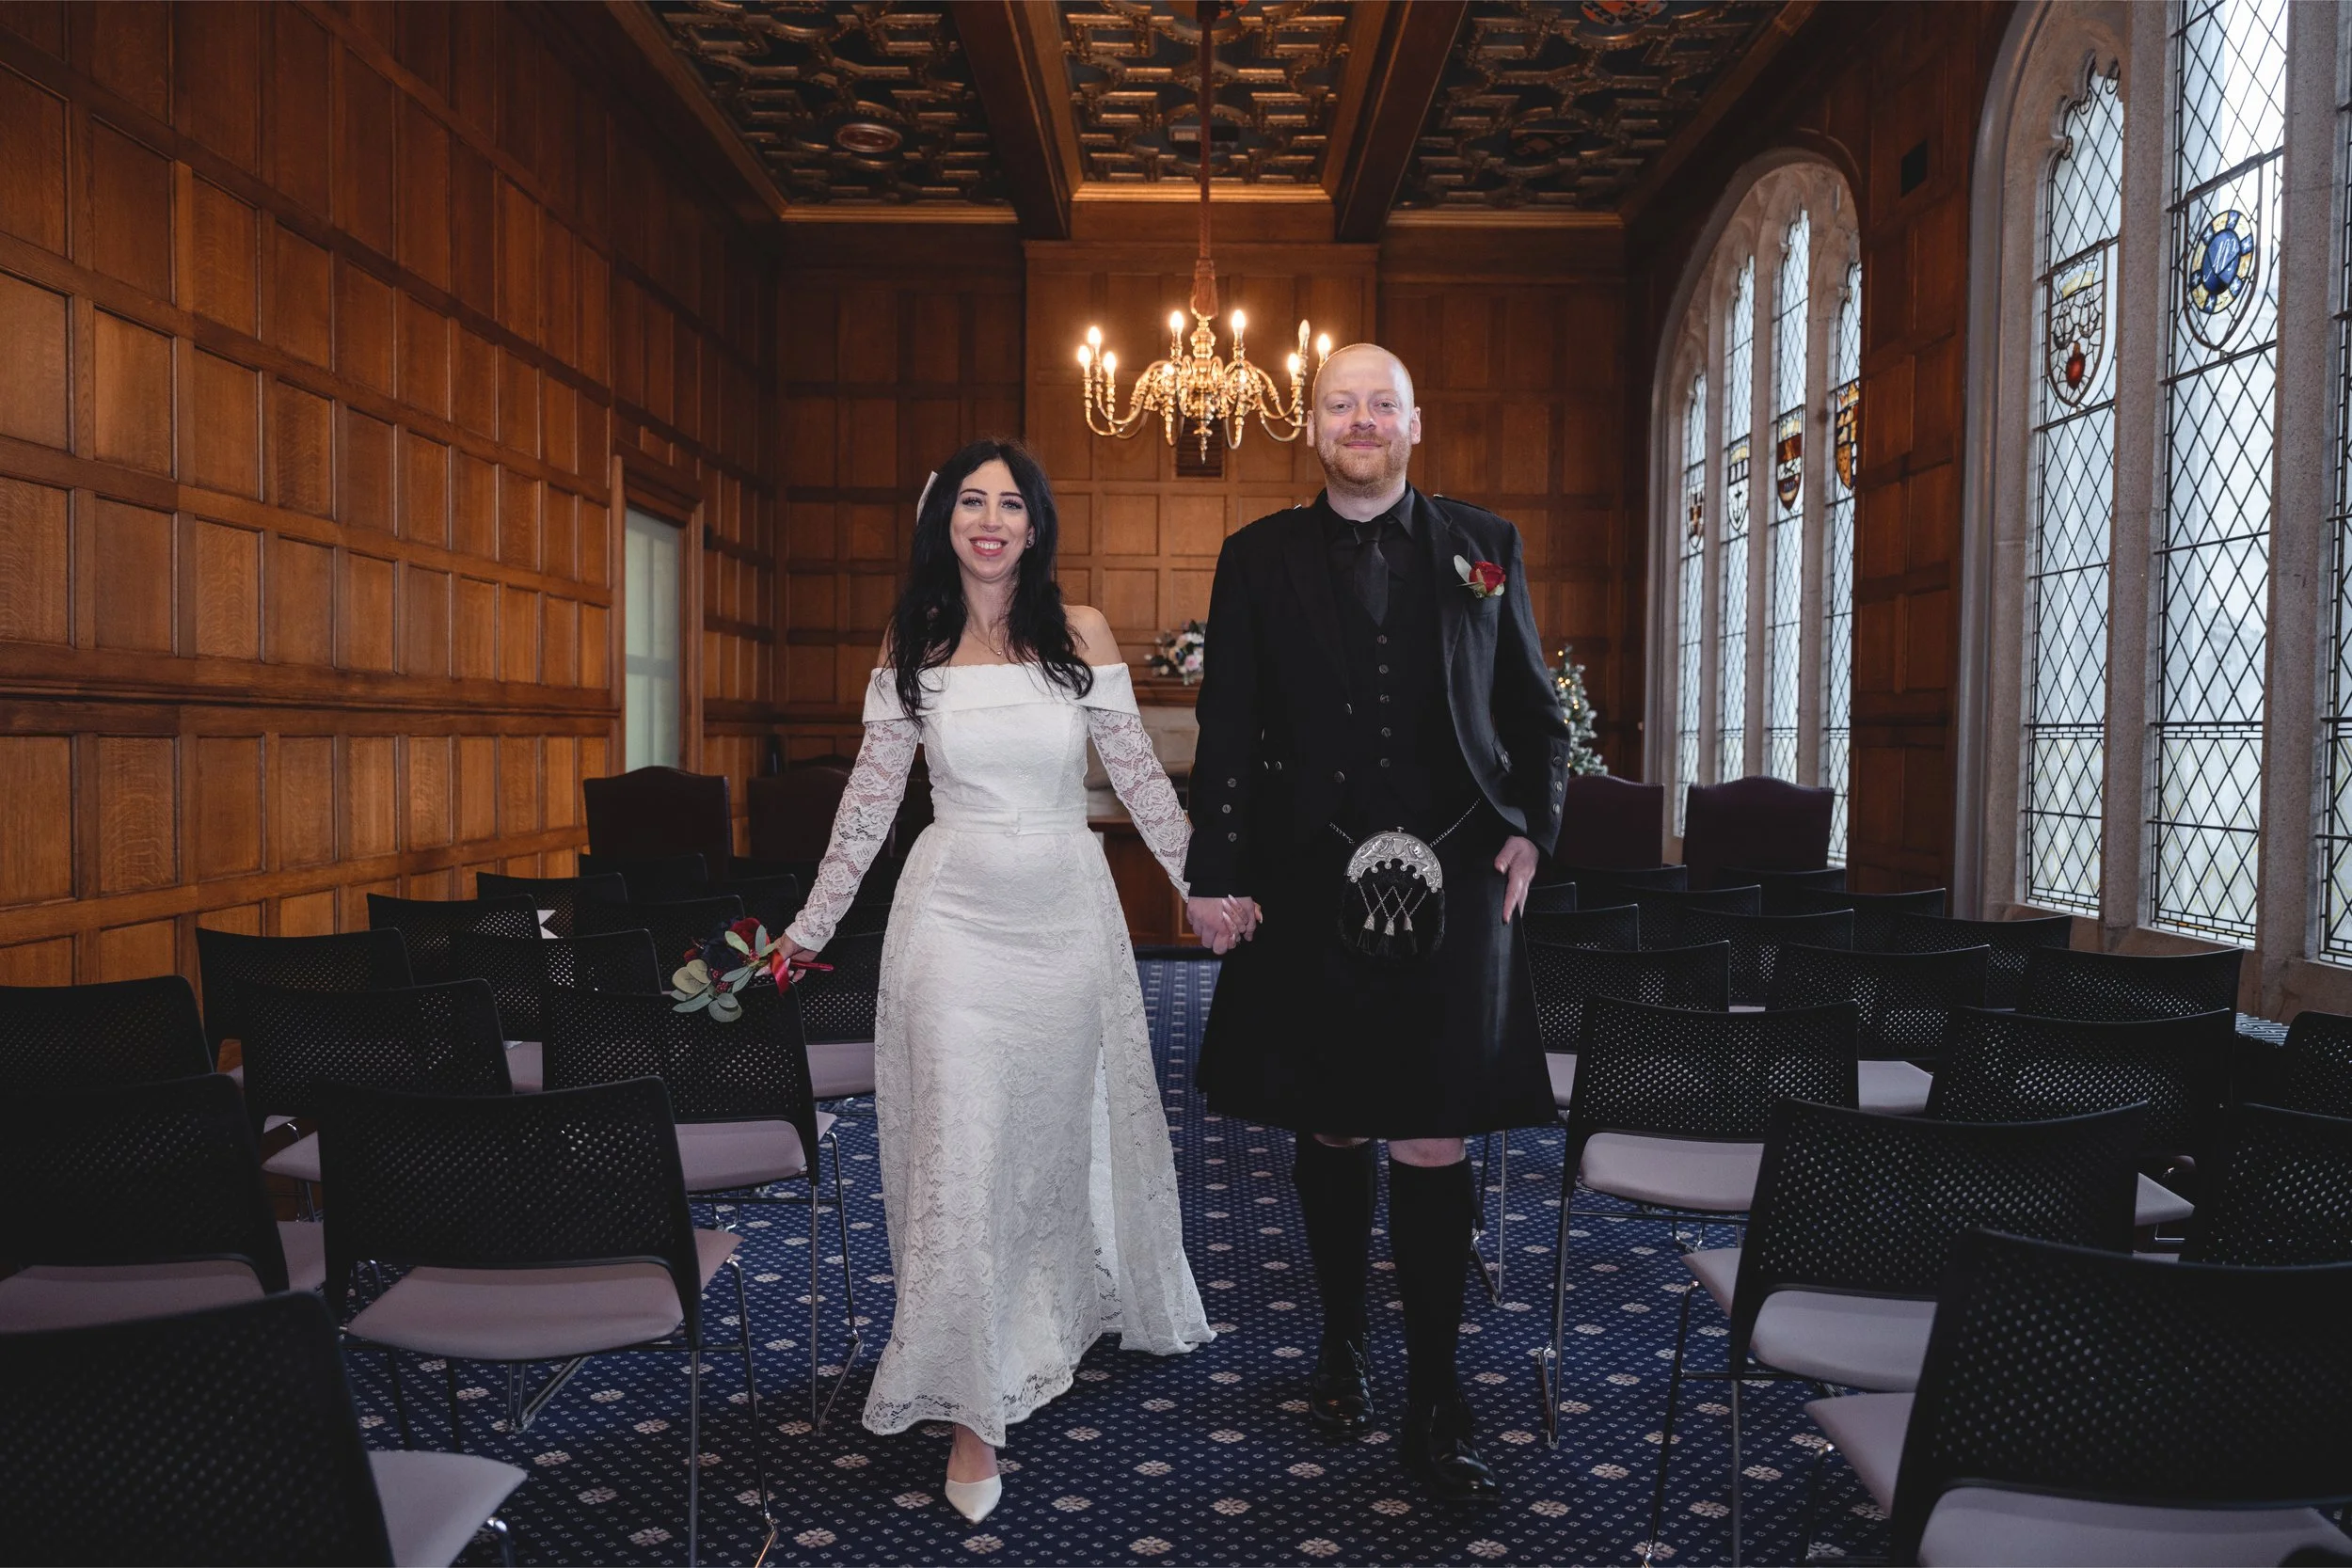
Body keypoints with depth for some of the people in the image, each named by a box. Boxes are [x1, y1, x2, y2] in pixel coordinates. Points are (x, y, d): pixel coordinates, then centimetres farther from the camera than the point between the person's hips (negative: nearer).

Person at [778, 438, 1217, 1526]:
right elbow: (870, 799, 4)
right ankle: (974, 1406, 10)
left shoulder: (1081, 635, -1)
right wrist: (810, 927, 6)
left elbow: (1137, 774, 2)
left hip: (1067, 908, 1)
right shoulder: (912, 645, 1)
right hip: (957, 912, -1)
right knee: (961, 1151, -2)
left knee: (1067, 1130, 16)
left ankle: (1062, 1321, 43)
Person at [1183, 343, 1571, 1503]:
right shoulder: (1259, 559, 6)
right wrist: (1216, 873, -3)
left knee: (1433, 1142, 0)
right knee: (1330, 1132, 12)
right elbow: (1226, 733, 3)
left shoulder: (1484, 546, 9)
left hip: (1451, 884, 0)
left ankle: (1434, 1406, 15)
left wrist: (1532, 829, 1)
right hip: (1309, 888, 1)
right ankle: (1342, 1345, 34)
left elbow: (1535, 713, 14)